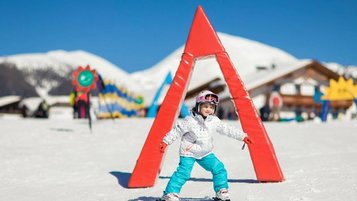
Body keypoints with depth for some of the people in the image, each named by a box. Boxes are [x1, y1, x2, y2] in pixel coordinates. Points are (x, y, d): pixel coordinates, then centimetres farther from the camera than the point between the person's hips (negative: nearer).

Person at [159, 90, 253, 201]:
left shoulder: (214, 121, -1)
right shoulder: (190, 121, -17)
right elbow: (177, 131, -13)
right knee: (183, 172, -17)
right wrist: (165, 141, -16)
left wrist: (243, 136, 5)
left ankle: (221, 192, 17)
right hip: (189, 152, -5)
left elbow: (227, 129, 6)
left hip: (206, 153, 6)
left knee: (219, 169, 1)